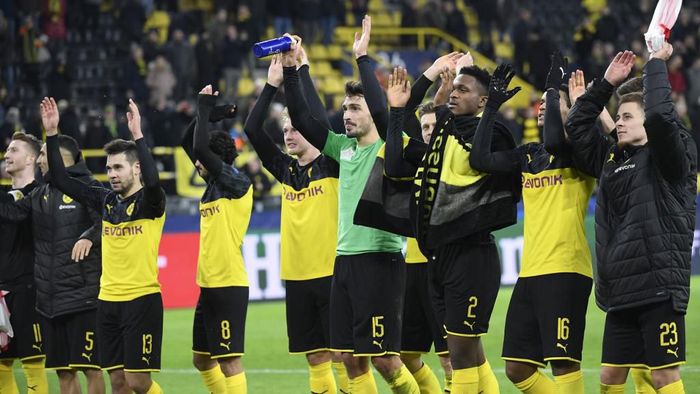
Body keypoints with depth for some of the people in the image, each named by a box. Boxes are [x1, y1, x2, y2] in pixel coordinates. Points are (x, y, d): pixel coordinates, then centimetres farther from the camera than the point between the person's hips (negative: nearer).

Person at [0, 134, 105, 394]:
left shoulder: (88, 188, -6)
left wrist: (89, 236, -37)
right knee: (63, 371, 9)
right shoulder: (41, 194, 16)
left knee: (90, 367, -6)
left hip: (83, 295, -7)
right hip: (49, 298, 7)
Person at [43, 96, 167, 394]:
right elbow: (61, 180, 11)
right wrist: (52, 134, 3)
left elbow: (152, 181, -30)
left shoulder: (149, 202, -6)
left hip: (142, 299, -6)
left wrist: (138, 136, -32)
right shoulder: (106, 201, 11)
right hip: (108, 300, 6)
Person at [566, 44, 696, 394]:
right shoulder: (611, 158, 18)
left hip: (659, 287, -7)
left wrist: (656, 63, -9)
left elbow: (660, 115, -20)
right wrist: (606, 84, 18)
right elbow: (576, 127, 24)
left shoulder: (671, 158, -3)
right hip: (620, 292, 7)